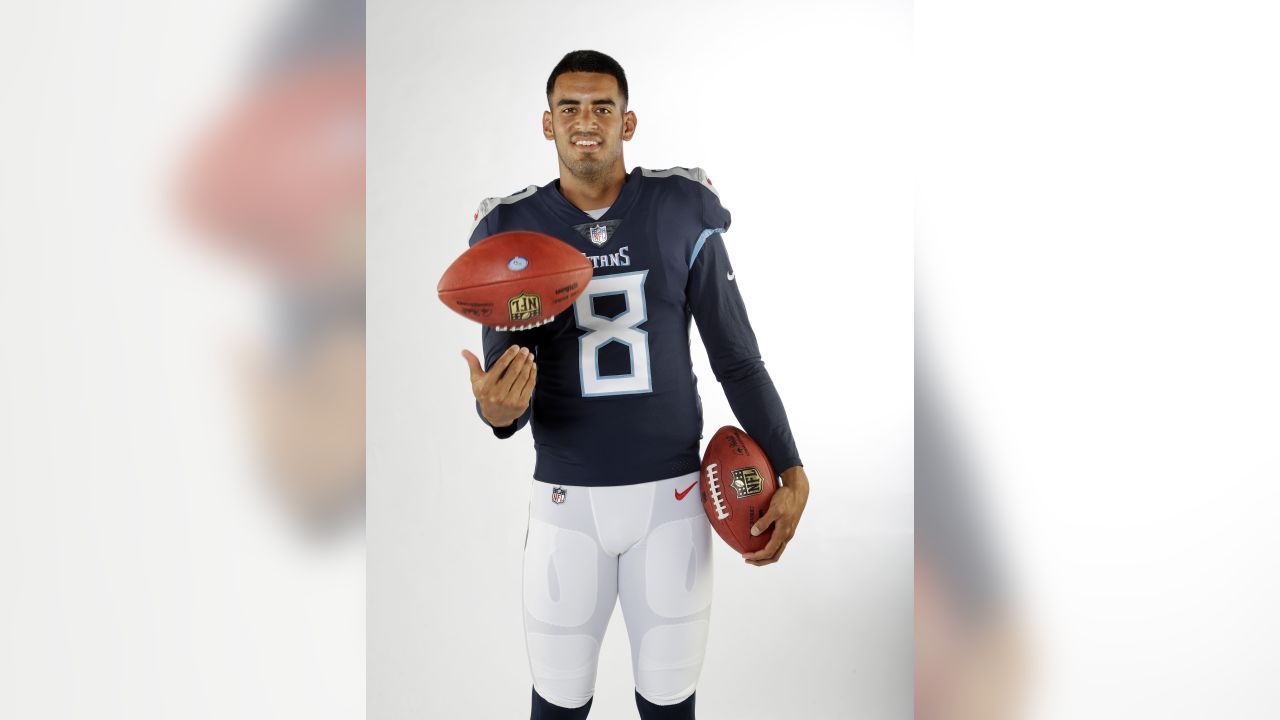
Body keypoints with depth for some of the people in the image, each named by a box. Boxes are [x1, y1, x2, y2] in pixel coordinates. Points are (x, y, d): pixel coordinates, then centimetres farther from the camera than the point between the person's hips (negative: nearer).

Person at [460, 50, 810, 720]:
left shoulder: (682, 212, -4)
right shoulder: (513, 229, -3)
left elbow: (738, 359, 1)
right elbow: (506, 385, -4)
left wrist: (791, 472, -5)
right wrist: (499, 410, -28)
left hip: (673, 493, 0)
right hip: (567, 499, 0)